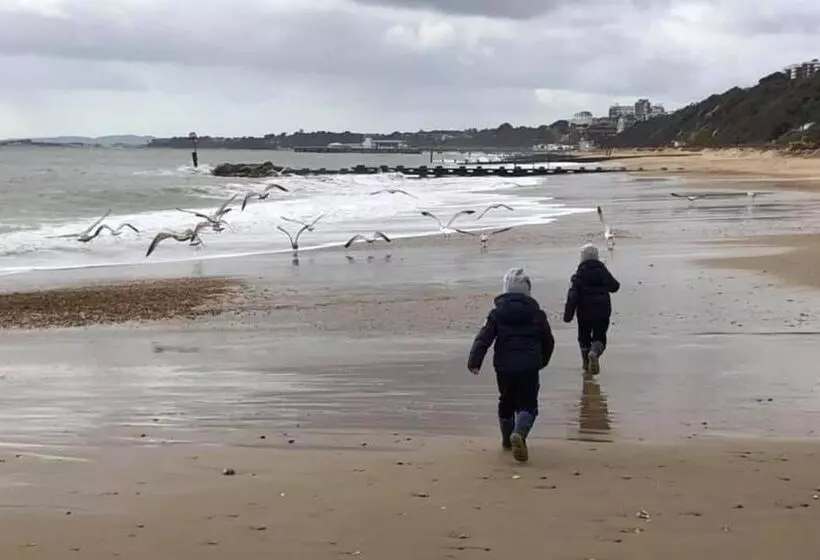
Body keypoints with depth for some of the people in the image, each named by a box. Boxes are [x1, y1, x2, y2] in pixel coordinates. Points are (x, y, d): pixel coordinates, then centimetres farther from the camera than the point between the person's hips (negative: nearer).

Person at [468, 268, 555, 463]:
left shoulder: (497, 313, 4)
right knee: (528, 404, 1)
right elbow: (548, 341, 14)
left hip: (504, 367, 2)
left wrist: (474, 361, -9)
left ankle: (507, 439, 33)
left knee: (506, 402, 21)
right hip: (529, 367, -2)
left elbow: (483, 338, -6)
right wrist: (542, 361, 29)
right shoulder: (536, 313, 6)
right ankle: (519, 433, -27)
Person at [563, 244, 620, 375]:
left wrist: (568, 314, -11)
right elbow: (615, 287, 17)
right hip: (603, 311, 1)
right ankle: (595, 353, -23)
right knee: (600, 336, 7)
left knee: (584, 336, 17)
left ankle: (586, 362, 21)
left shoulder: (579, 275, -8)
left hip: (585, 312, -1)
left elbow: (572, 296, -13)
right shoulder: (603, 272, 2)